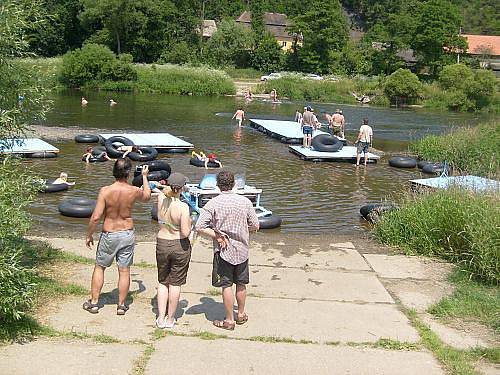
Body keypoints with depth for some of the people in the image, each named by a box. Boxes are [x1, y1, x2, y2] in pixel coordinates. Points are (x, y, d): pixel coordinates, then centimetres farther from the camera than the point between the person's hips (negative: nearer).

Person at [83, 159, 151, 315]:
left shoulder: (105, 191, -19)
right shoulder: (134, 191, -12)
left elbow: (96, 217, -19)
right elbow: (147, 196, 14)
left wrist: (89, 235, -4)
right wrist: (144, 176, 25)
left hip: (109, 235, -1)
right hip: (127, 234, 1)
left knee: (99, 267, 16)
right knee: (124, 270, 10)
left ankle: (94, 302, 22)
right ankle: (121, 305, 19)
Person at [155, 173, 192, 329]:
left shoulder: (161, 200, -7)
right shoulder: (183, 207, -20)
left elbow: (164, 192, 18)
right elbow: (185, 233, -21)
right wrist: (189, 222, -4)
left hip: (162, 244, 4)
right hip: (180, 246, -3)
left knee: (163, 282, 17)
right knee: (175, 283, 9)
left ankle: (161, 318, 17)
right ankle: (170, 319, 18)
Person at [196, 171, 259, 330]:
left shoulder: (213, 204, -12)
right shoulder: (245, 202, -5)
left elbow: (200, 227, -17)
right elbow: (255, 226, 1)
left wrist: (217, 235, -9)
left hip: (223, 251, -3)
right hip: (242, 249, 3)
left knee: (226, 286, 6)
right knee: (241, 284, 17)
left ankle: (229, 320, 14)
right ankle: (241, 315, 32)